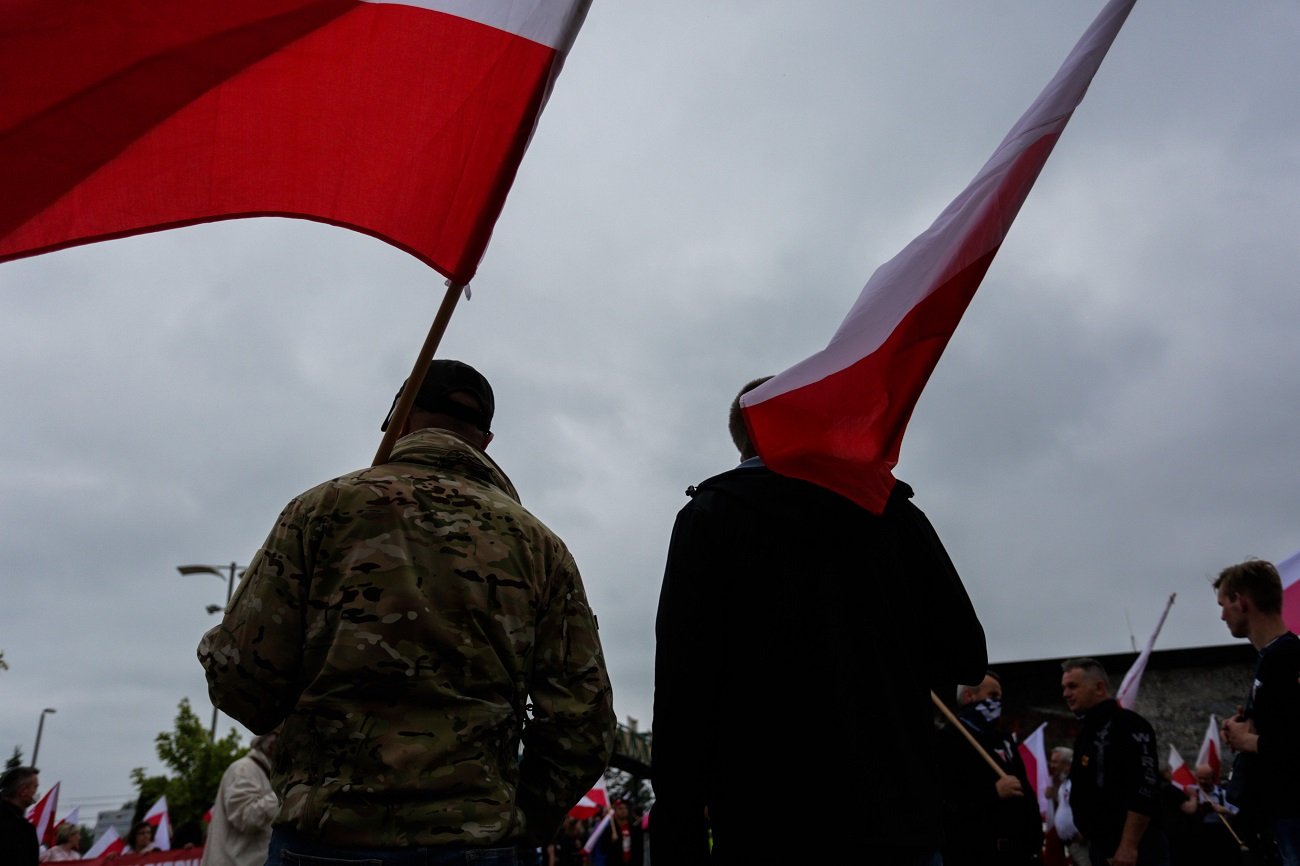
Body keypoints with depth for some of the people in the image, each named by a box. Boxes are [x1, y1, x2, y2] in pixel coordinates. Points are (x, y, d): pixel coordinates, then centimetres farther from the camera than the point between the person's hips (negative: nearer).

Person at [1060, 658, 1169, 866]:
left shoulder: (1128, 725, -11)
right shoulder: (1087, 732, 18)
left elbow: (1145, 790, -20)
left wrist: (1129, 846, -23)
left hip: (1134, 849, -9)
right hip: (1101, 847, 9)